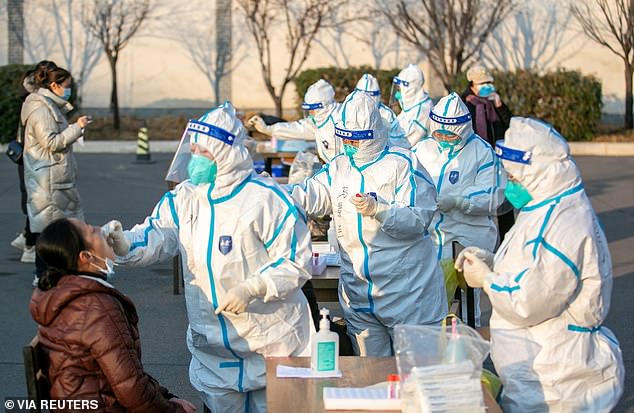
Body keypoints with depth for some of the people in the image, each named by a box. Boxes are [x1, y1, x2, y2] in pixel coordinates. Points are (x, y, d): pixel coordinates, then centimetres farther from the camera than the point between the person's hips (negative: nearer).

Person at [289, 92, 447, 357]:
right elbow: (308, 196, -2)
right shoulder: (339, 167, 11)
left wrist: (378, 210, -30)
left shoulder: (402, 164, -8)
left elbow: (418, 219, -16)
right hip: (358, 292, 5)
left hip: (406, 290, -5)